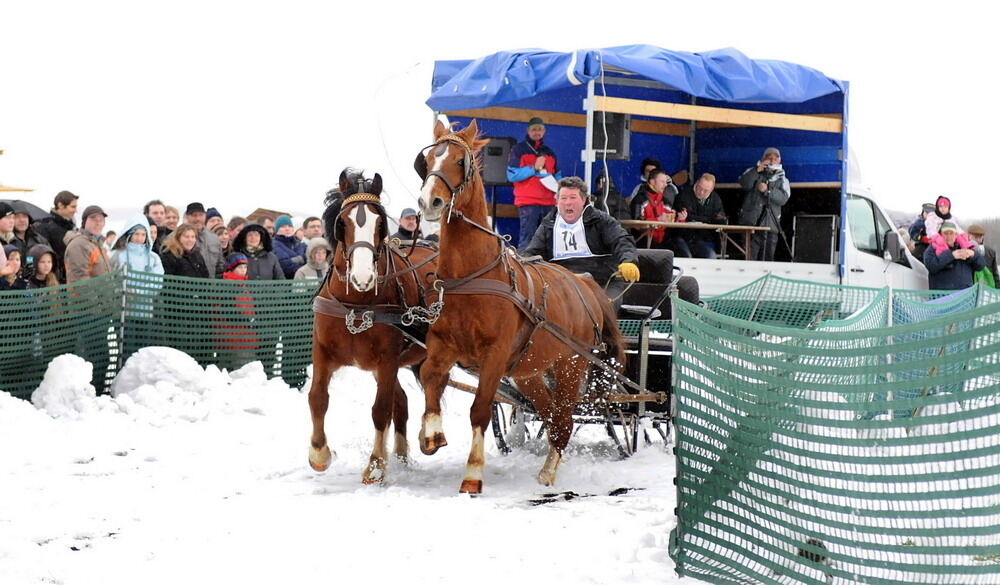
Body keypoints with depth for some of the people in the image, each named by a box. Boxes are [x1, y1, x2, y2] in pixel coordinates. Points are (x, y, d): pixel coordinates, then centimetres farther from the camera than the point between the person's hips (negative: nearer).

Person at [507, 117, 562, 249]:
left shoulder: (549, 152, 20)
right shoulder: (519, 149, 4)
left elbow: (557, 176, 26)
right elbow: (512, 175, -6)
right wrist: (534, 168, -11)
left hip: (549, 202, 5)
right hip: (528, 202, -5)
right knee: (527, 238, -11)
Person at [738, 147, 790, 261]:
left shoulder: (782, 179, 16)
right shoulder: (753, 173, 16)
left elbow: (783, 198, -2)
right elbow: (744, 184, -7)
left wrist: (767, 190, -14)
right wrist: (757, 170, -14)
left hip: (770, 226, 2)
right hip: (750, 222, -2)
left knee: (767, 258, 1)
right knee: (749, 257, -13)